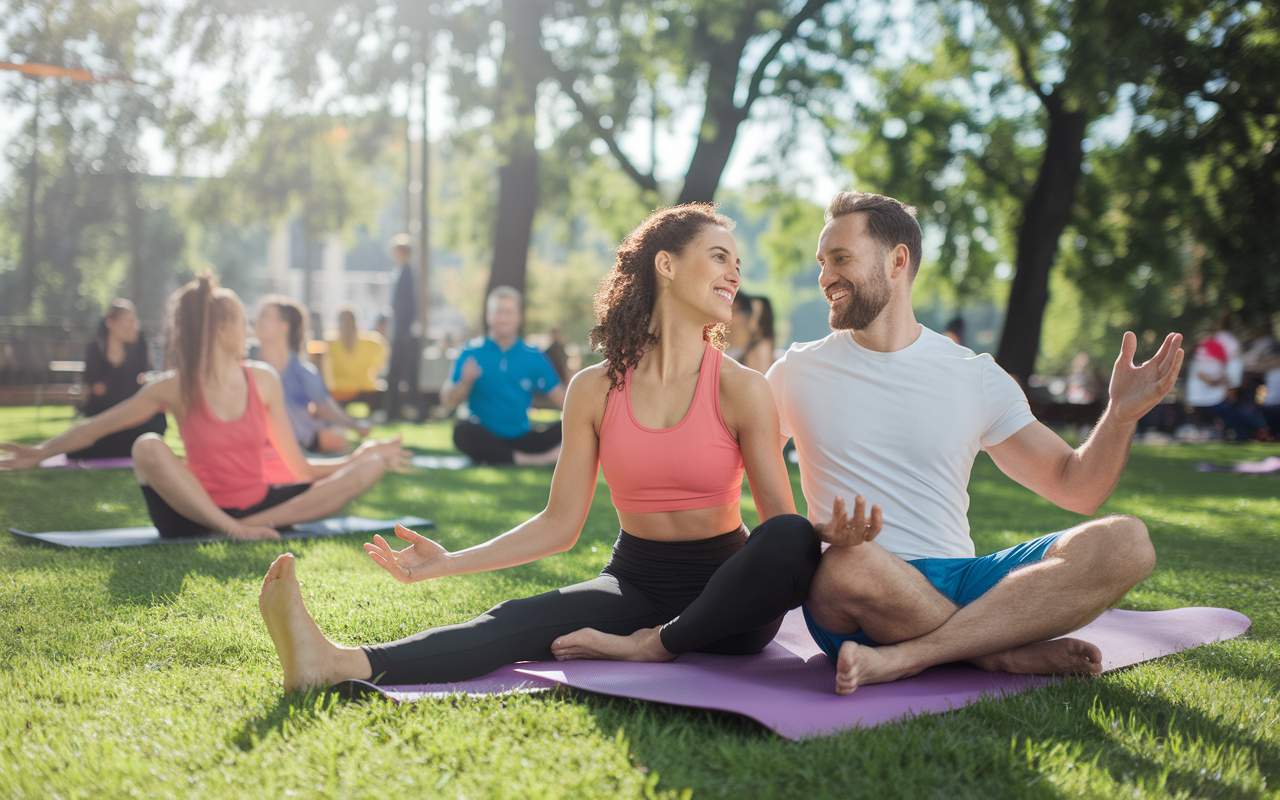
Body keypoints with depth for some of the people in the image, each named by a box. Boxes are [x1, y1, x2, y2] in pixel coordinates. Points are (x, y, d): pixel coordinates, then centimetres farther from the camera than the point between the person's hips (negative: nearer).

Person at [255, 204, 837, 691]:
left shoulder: (742, 390, -6)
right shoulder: (594, 390, 1)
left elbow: (785, 520, -5)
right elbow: (559, 525, 3)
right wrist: (447, 563, -4)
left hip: (725, 594, -1)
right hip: (635, 581, 1)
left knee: (792, 537, -34)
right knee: (520, 621, -28)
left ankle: (657, 646, -23)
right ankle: (335, 665, -47)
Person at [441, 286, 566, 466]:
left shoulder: (533, 356, 8)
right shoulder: (471, 353, 4)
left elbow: (561, 397, 3)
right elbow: (447, 401, 0)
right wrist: (465, 382, -19)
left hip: (521, 440, 1)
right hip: (486, 438, -1)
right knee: (462, 430, -35)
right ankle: (529, 459, -28)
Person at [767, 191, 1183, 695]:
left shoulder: (977, 378, 12)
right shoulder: (798, 373, 8)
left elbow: (1076, 489, 11)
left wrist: (1120, 415, -6)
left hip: (958, 585, 3)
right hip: (857, 598, -3)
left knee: (1124, 542, -19)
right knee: (848, 562, -39)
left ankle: (902, 658, -28)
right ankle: (1003, 651, -14)